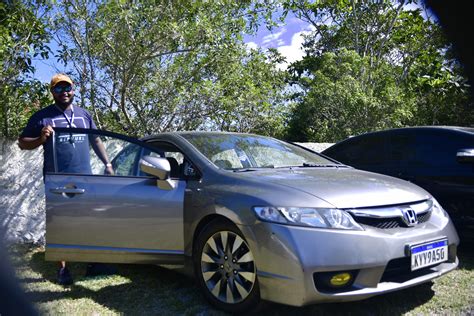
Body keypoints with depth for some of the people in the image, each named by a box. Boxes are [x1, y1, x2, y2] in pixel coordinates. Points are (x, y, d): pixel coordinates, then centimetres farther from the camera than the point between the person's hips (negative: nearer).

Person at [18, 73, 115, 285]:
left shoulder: (84, 115, 13)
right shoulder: (42, 116, 1)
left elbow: (96, 141, 20)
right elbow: (22, 143, 2)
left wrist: (107, 164, 11)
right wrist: (41, 139, -17)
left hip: (85, 177, 4)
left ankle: (93, 263, 18)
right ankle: (62, 268, 15)